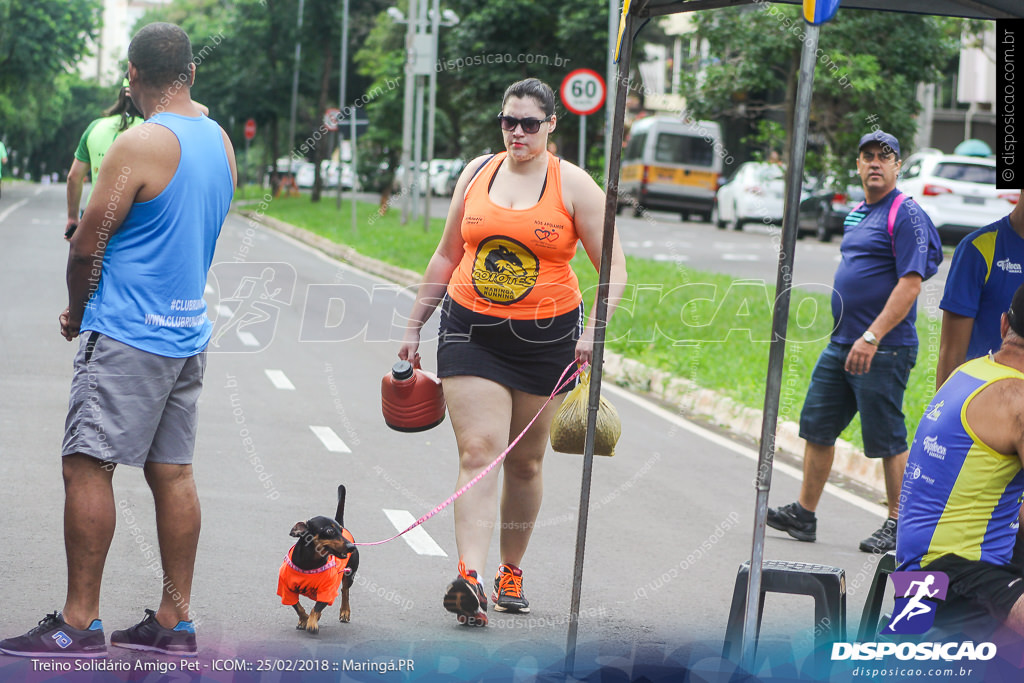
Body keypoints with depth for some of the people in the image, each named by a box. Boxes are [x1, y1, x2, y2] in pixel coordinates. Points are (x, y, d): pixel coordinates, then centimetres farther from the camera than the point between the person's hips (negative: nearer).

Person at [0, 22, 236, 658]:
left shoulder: (140, 144, -15)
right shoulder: (220, 141, 10)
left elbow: (88, 246, -10)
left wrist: (77, 313, 4)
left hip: (128, 336, -8)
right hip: (188, 331, 8)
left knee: (88, 466, -4)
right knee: (173, 472, 9)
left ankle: (80, 623, -4)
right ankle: (174, 623, 11)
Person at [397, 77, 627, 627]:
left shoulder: (574, 185, -2)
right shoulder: (477, 172, 7)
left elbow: (613, 269, -1)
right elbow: (447, 256, 17)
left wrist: (593, 329, -16)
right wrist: (414, 324, 17)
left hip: (545, 336, -1)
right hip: (470, 329, 1)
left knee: (525, 462, 8)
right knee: (479, 452, -13)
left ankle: (511, 572, 25)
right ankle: (470, 578, -24)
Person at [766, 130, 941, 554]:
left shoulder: (906, 216, -11)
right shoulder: (857, 215, 16)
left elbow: (910, 284, -19)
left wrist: (872, 337, -25)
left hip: (884, 350, -9)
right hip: (842, 344, 9)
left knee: (887, 439, -2)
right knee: (816, 425, 9)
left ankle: (898, 524, 8)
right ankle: (804, 514, 17)